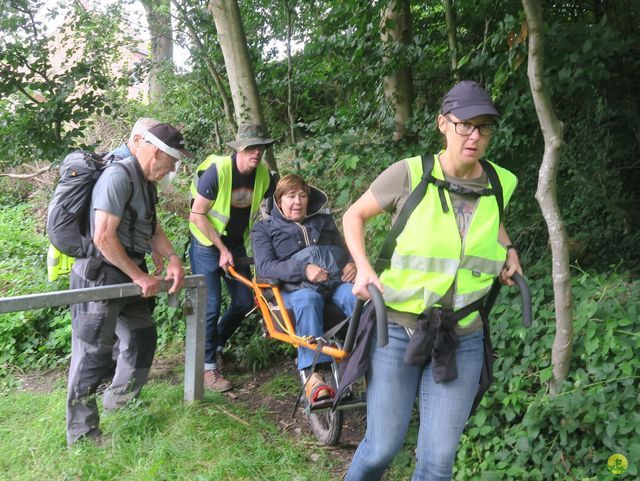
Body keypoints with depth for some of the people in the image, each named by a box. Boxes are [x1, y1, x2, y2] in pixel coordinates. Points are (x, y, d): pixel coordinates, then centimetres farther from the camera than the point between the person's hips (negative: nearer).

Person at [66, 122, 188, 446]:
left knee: (143, 336, 19)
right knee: (93, 355, -3)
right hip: (100, 278, -10)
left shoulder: (146, 181, 10)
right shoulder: (119, 176, -21)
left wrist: (172, 258, 2)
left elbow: (151, 228, 18)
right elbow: (103, 237, -26)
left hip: (126, 278, 10)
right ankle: (81, 436, 9)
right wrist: (139, 276, -18)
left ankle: (120, 400, 38)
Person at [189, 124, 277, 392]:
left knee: (245, 302, 7)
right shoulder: (216, 171, -23)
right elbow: (197, 216, -18)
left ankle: (216, 344, 30)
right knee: (211, 306, -6)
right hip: (207, 245, -6)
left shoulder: (264, 175, -7)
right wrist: (222, 249, -18)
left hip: (236, 245, 6)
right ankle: (208, 366, 9)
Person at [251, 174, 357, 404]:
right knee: (307, 300, -40)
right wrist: (303, 270, -16)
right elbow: (264, 267, 2)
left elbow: (344, 253, 28)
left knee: (354, 296, -35)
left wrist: (352, 265, 0)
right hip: (296, 287, -2)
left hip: (335, 281, 3)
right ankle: (313, 375, -48)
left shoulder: (324, 221, 31)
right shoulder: (264, 228, 19)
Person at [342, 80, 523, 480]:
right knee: (383, 447, 6)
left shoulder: (502, 183, -1)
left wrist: (508, 248, 8)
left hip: (462, 340, 3)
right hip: (398, 330, -2)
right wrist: (363, 268, -11)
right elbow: (354, 216, 3)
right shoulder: (410, 174, -11)